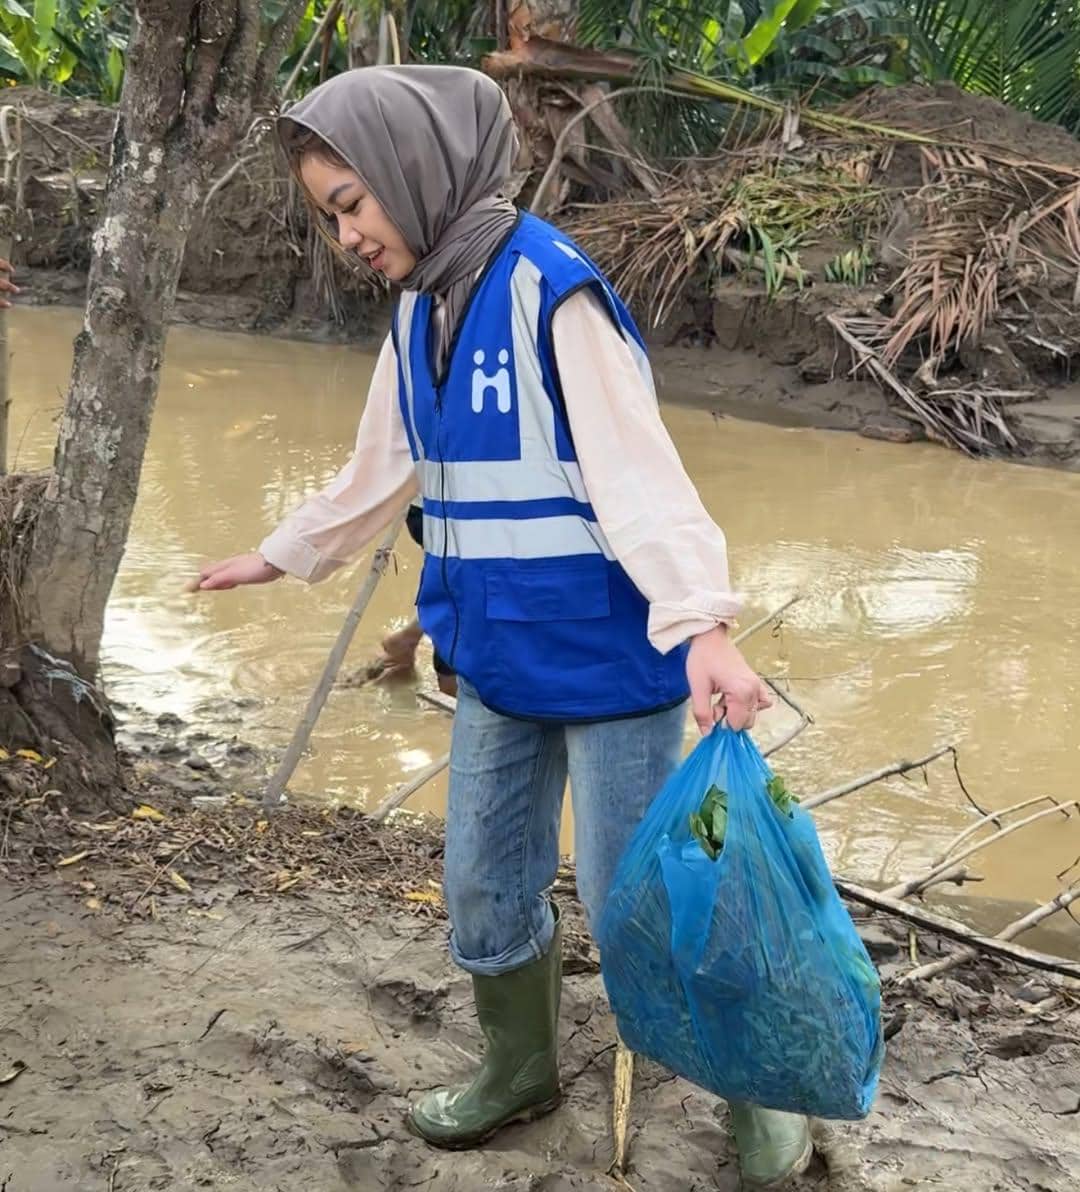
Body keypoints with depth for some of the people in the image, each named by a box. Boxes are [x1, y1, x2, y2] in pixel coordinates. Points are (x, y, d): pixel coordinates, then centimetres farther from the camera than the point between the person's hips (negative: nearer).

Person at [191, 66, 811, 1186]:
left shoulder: (550, 292, -18)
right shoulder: (419, 313, 6)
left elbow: (638, 468, -27)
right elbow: (379, 471, 21)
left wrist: (701, 623, -39)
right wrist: (278, 554, 32)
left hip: (609, 662, -7)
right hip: (496, 662, 7)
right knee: (485, 893, 17)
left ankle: (758, 1094, 26)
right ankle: (519, 1072, 41)